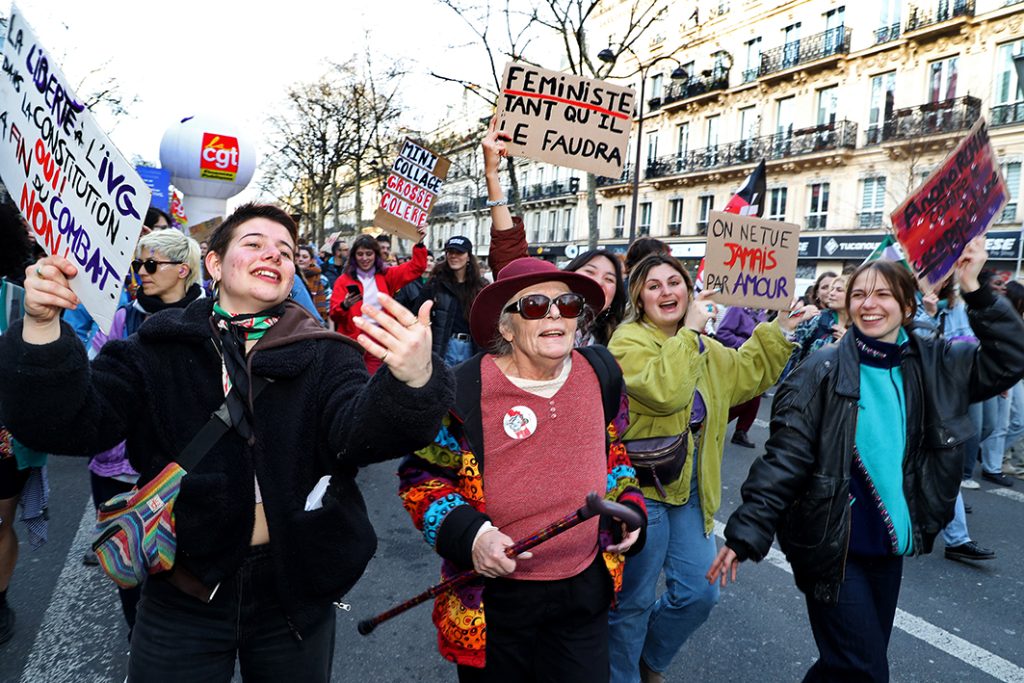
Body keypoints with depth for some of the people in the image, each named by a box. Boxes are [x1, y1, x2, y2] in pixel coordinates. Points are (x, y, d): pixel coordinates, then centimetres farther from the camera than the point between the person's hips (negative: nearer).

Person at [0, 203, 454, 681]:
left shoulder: (325, 355, -6)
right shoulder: (157, 349, -2)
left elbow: (359, 434, -22)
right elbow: (70, 424, -10)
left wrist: (412, 382, -44)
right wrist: (43, 329, -27)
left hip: (294, 590, 1)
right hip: (184, 592, 0)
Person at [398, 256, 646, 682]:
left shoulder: (601, 373, -2)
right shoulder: (465, 390, -17)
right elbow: (421, 474, -7)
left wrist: (627, 503, 2)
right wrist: (469, 533, -21)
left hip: (585, 587, 4)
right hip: (494, 594, -3)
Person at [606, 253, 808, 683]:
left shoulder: (703, 347, 11)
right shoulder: (629, 340, -15)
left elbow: (745, 373, 25)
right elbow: (665, 392, -32)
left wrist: (779, 330, 16)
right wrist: (688, 331, -24)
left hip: (689, 488, 8)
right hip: (641, 488, -8)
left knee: (698, 594, 14)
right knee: (633, 601, 5)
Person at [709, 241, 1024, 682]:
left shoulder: (933, 365, 1)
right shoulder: (823, 371, -15)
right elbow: (783, 458, -18)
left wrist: (974, 290, -6)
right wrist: (746, 532, -22)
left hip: (889, 546, 6)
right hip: (831, 546, -5)